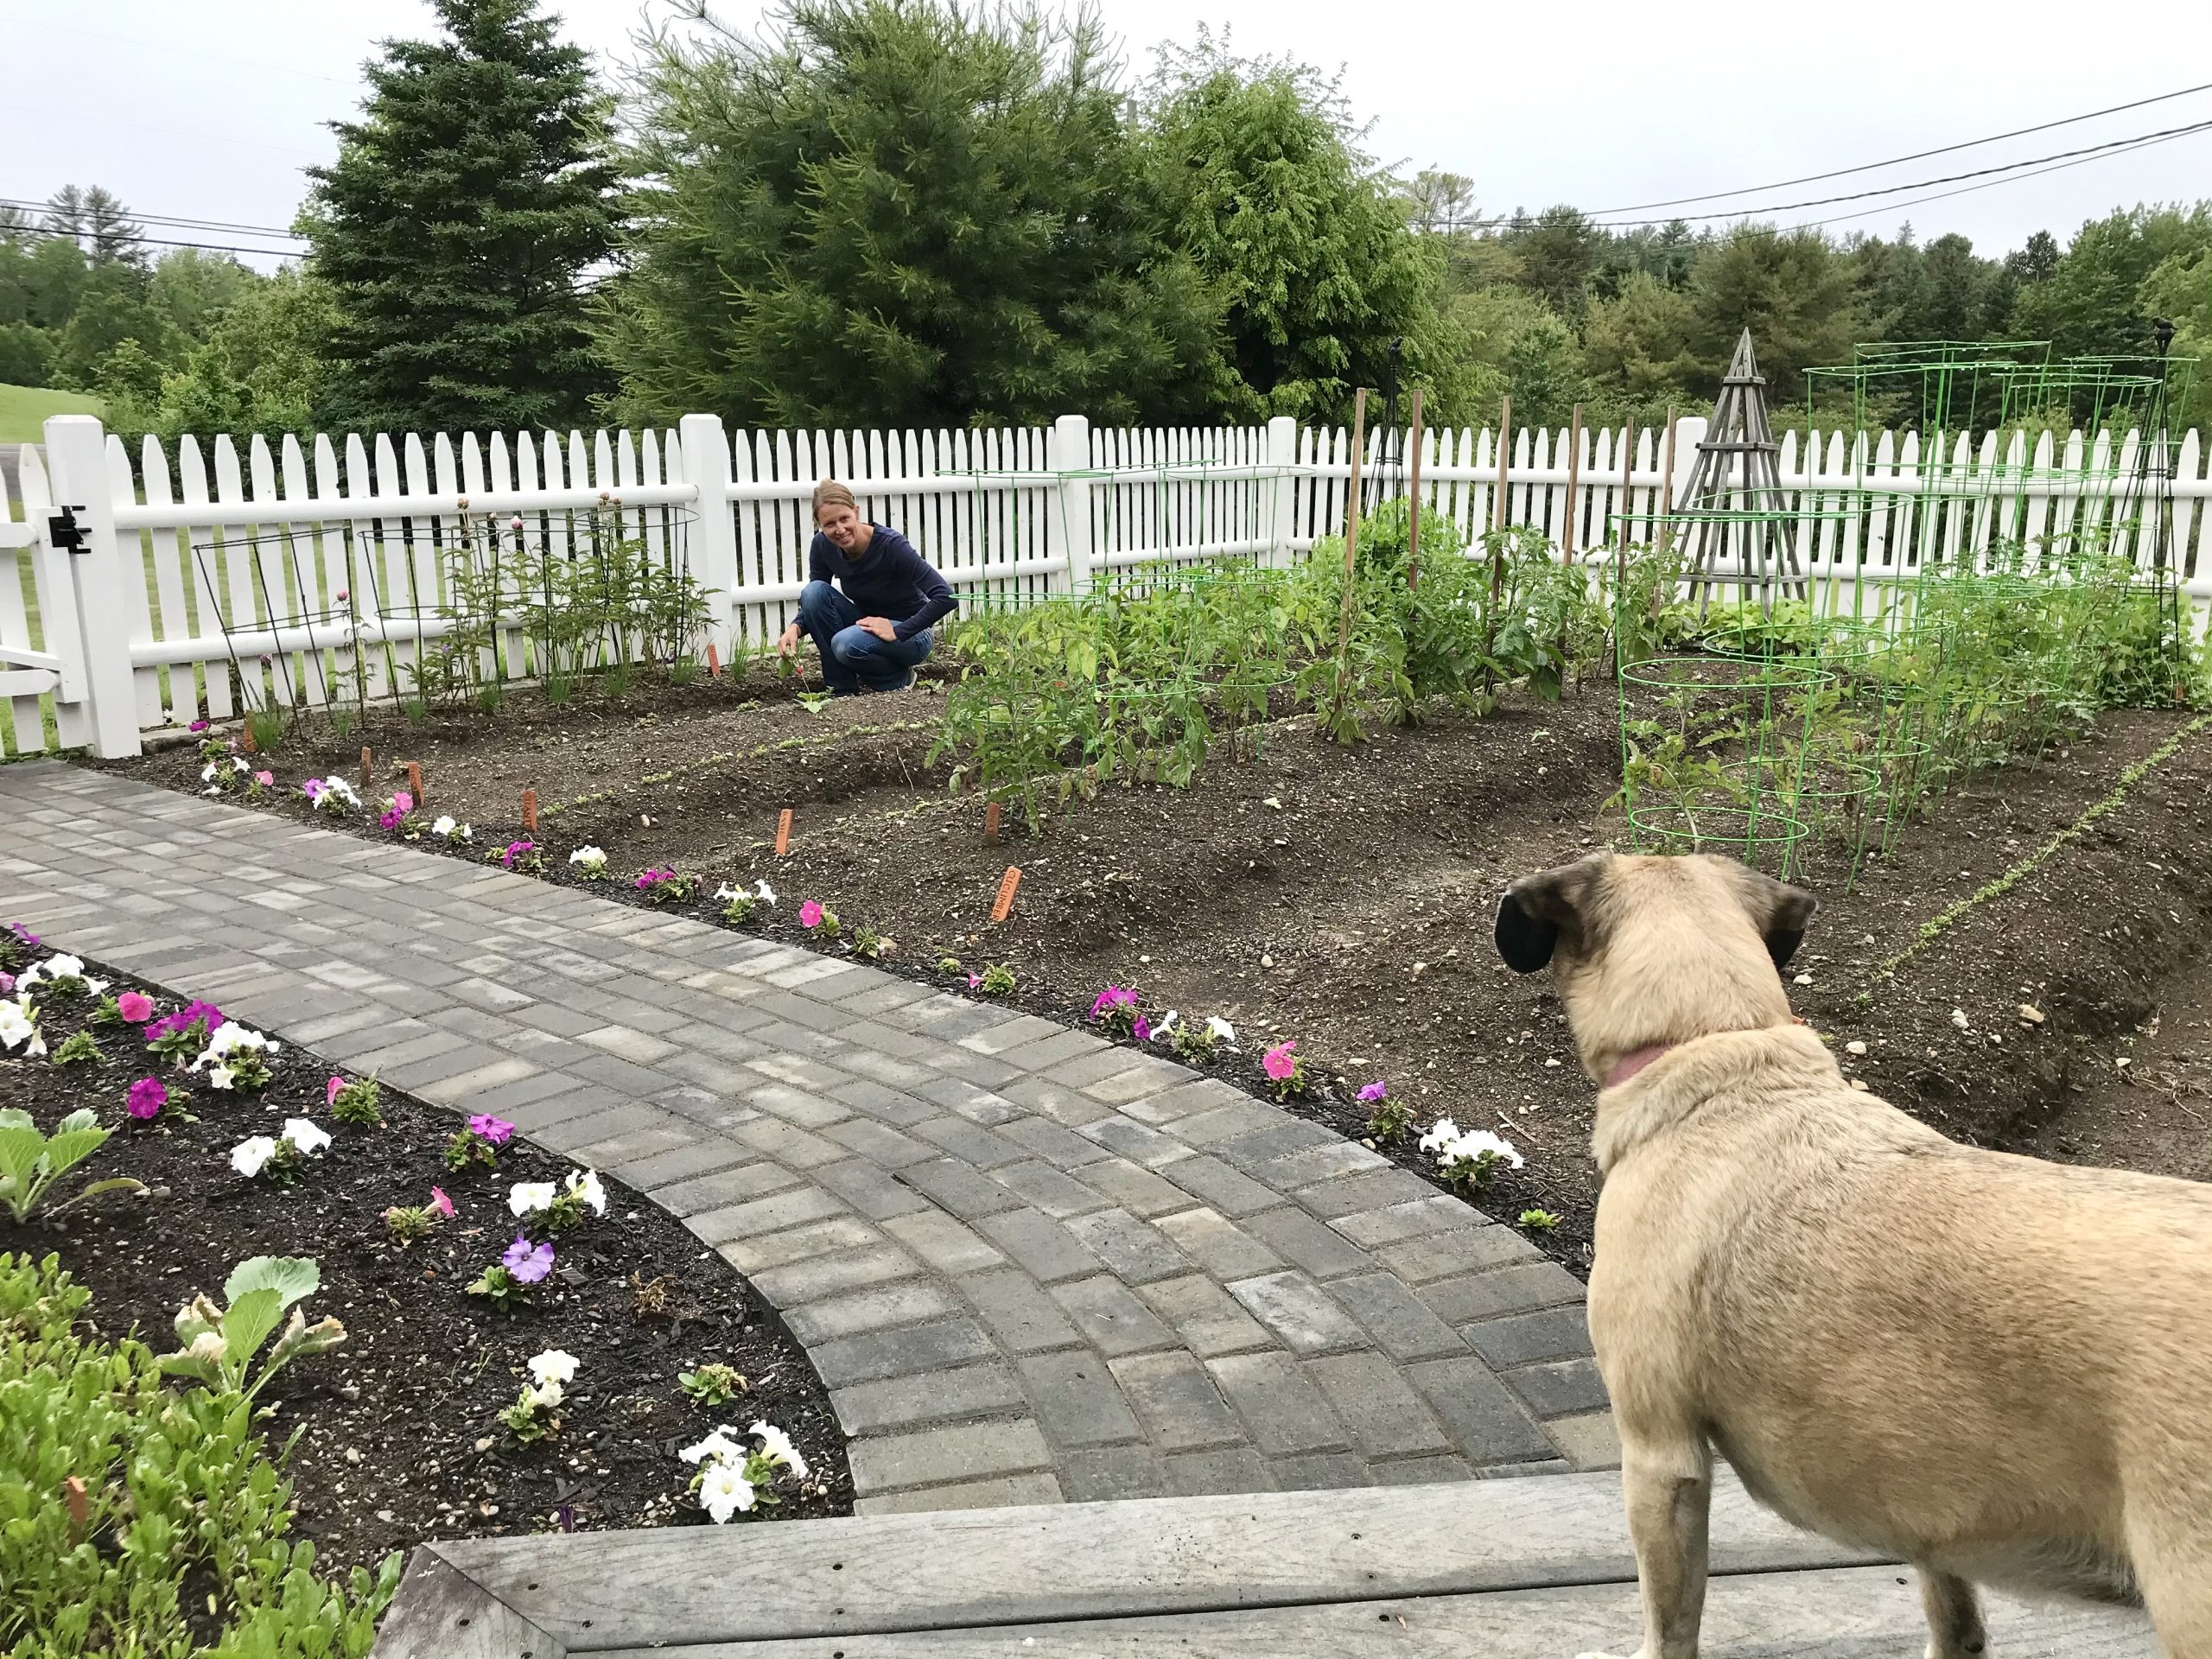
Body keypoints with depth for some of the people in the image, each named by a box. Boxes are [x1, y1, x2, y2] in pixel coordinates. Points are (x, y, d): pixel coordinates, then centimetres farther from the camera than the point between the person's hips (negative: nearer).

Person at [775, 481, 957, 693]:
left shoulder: (891, 545, -26)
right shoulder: (823, 546, -11)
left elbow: (946, 597, -31)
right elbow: (814, 601, 2)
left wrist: (898, 632, -28)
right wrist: (796, 627, -19)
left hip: (909, 635, -6)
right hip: (868, 626, 6)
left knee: (847, 644, -34)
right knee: (814, 591, -19)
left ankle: (897, 678, -3)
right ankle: (843, 688, -11)